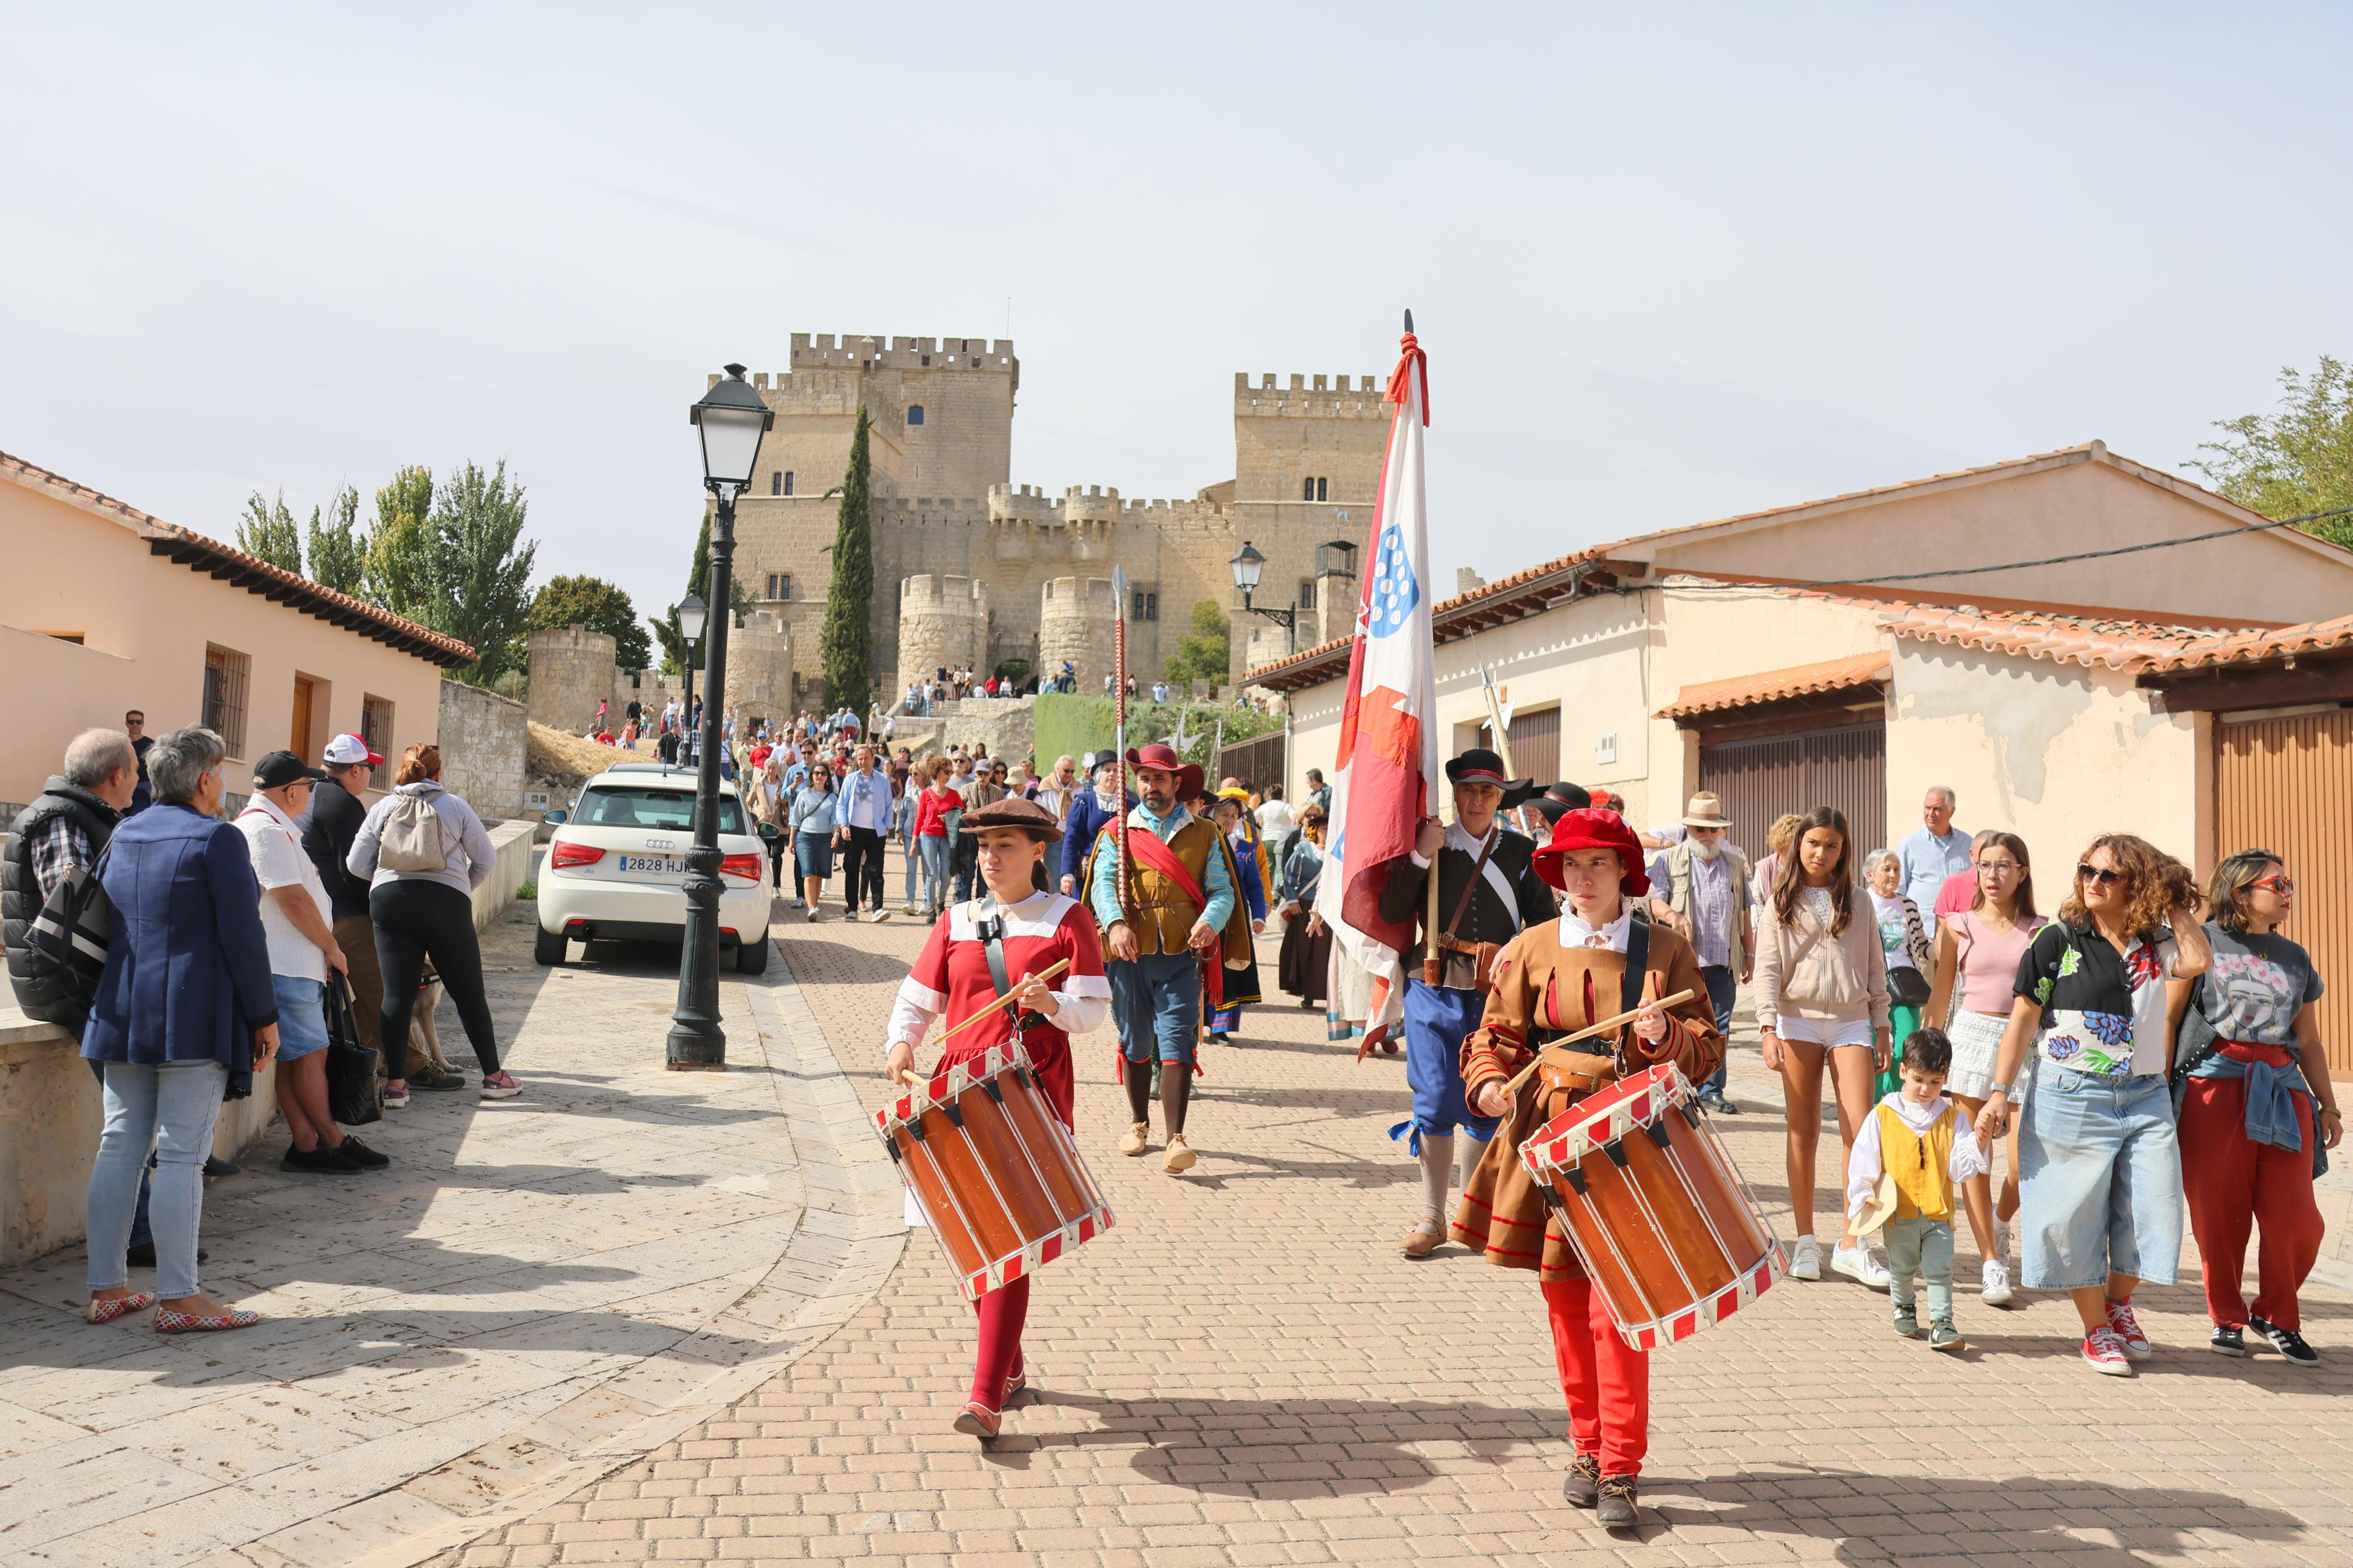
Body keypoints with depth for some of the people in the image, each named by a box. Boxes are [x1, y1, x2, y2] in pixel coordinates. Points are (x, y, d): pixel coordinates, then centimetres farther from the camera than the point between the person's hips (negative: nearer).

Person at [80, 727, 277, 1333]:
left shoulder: (121, 837, 12)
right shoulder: (217, 838, -10)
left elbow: (105, 926, 18)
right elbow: (243, 936, -12)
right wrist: (264, 1017, -6)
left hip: (122, 1012, 7)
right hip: (194, 1016, -7)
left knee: (120, 1147, 11)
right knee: (181, 1155, -5)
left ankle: (106, 1288, 17)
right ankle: (178, 1298, -1)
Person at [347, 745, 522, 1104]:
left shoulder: (384, 808, 10)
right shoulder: (456, 806, 6)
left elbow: (356, 864, 8)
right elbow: (486, 860, 6)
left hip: (389, 900, 2)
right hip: (446, 902, -1)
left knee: (396, 993, 4)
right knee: (469, 993, 7)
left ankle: (395, 1084, 1)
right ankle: (494, 1076, 14)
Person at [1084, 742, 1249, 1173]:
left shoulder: (1205, 835, 11)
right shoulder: (1116, 833, 11)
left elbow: (1223, 889, 4)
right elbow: (1103, 883, -2)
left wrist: (1210, 923, -18)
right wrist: (1115, 924, -22)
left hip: (1183, 954, -1)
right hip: (1130, 953, 1)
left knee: (1176, 1040, -9)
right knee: (1135, 1041, 11)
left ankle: (1176, 1139, -12)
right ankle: (1139, 1123, 29)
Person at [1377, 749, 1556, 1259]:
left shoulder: (1520, 852, 8)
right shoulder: (1429, 842, 6)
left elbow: (1545, 921, 8)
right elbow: (1393, 912, -2)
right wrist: (1420, 855, -10)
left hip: (1498, 993, 0)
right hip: (1435, 988, 0)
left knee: (1489, 1107, 0)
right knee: (1435, 1104, 0)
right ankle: (1431, 1219, 12)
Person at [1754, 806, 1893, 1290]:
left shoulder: (1857, 901, 9)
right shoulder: (1782, 902, 5)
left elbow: (1875, 967, 13)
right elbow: (1768, 969, 0)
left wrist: (1882, 1026, 9)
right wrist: (1769, 1029, -9)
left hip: (1851, 1021, 1)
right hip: (1799, 1019, -1)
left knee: (1860, 1130, -9)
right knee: (1803, 1132, 4)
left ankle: (1850, 1245, -3)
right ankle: (1805, 1242, 11)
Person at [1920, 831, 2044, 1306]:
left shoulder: (2039, 932, 4)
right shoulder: (1959, 926, 4)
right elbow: (1941, 992, 9)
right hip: (1971, 1035, 0)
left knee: (2026, 1166, -5)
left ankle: (2001, 1221, 28)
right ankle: (1992, 1263, 11)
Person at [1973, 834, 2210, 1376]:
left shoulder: (2153, 943, 8)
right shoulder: (2059, 940, -3)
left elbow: (2197, 962, -14)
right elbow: (2023, 1019, -2)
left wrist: (2178, 905, -1)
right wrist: (2000, 1093, -7)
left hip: (2146, 1098, 3)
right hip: (2073, 1099, -3)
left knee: (2153, 1212, 0)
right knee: (2076, 1217, 3)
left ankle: (2119, 1304, 29)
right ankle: (2096, 1332, 21)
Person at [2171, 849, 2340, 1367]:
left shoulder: (2295, 958, 17)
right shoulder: (2204, 941, 4)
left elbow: (2308, 1041, 22)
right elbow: (2168, 1018, 1)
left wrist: (2329, 1106, 18)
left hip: (2282, 1090, 4)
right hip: (2213, 1089, -3)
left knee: (2296, 1219, -4)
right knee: (2219, 1217, 1)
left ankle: (2277, 1318, 17)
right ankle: (2227, 1319, 18)